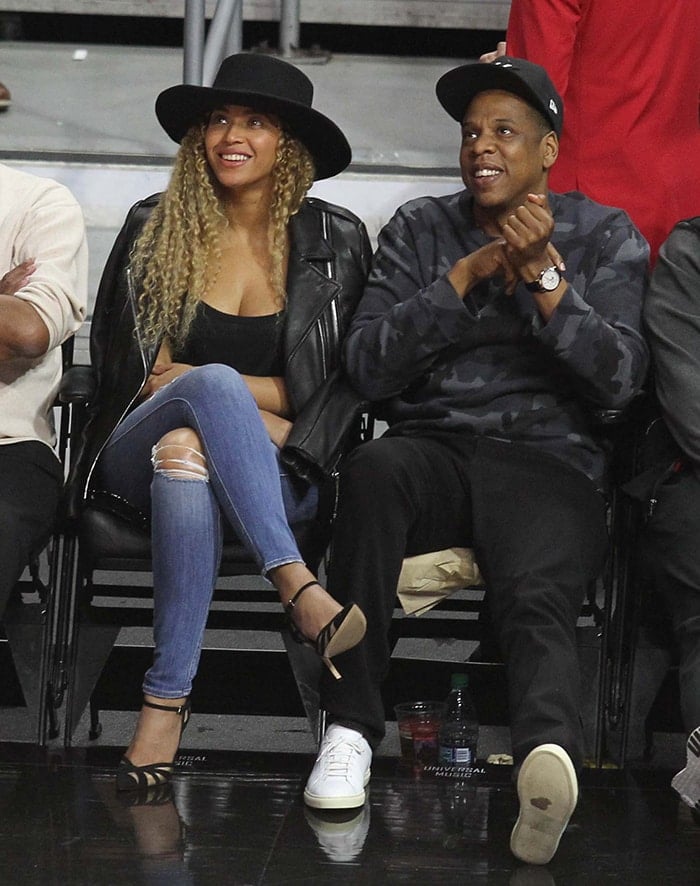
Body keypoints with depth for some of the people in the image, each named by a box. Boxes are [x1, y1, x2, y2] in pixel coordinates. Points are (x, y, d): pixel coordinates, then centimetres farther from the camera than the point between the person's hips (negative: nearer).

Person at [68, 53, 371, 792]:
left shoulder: (334, 241, 7)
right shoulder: (153, 230, 9)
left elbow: (342, 387, 1)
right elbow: (120, 370, 8)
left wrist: (199, 388, -7)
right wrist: (229, 398, -6)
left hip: (280, 474, 0)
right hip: (137, 461, 0)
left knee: (189, 452, -38)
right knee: (214, 382, -36)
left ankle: (167, 700, -41)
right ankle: (300, 592, -47)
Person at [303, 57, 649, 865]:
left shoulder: (606, 237, 13)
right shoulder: (420, 230, 16)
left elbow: (618, 379, -2)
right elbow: (369, 368, 3)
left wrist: (543, 274, -13)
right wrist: (468, 273, -7)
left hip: (548, 463, -1)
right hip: (431, 449, 2)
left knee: (538, 596, -34)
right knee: (372, 470, -36)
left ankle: (549, 753, -66)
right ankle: (350, 730, -34)